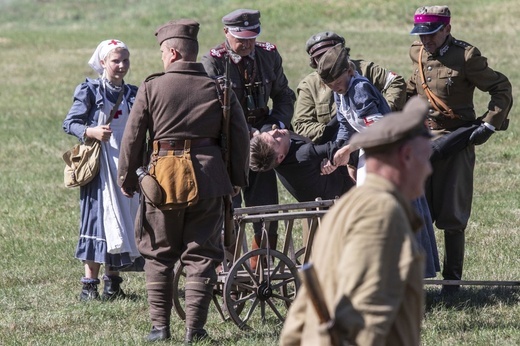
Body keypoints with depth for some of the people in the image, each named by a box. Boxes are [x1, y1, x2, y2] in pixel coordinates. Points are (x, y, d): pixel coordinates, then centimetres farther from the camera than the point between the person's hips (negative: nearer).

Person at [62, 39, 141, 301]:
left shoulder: (132, 94, 13)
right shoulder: (90, 91, -1)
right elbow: (69, 123, -4)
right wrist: (91, 132, -20)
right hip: (99, 166, -5)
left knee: (124, 219, 4)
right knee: (98, 218, -9)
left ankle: (113, 280, 13)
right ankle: (90, 283, -6)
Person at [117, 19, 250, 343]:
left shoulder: (152, 87, -2)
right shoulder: (218, 88, 4)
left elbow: (133, 137, -2)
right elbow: (241, 136, 5)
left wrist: (127, 179, 8)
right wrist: (238, 179, 15)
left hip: (163, 177, -1)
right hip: (208, 179, 1)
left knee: (159, 255, 11)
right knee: (201, 255, 6)